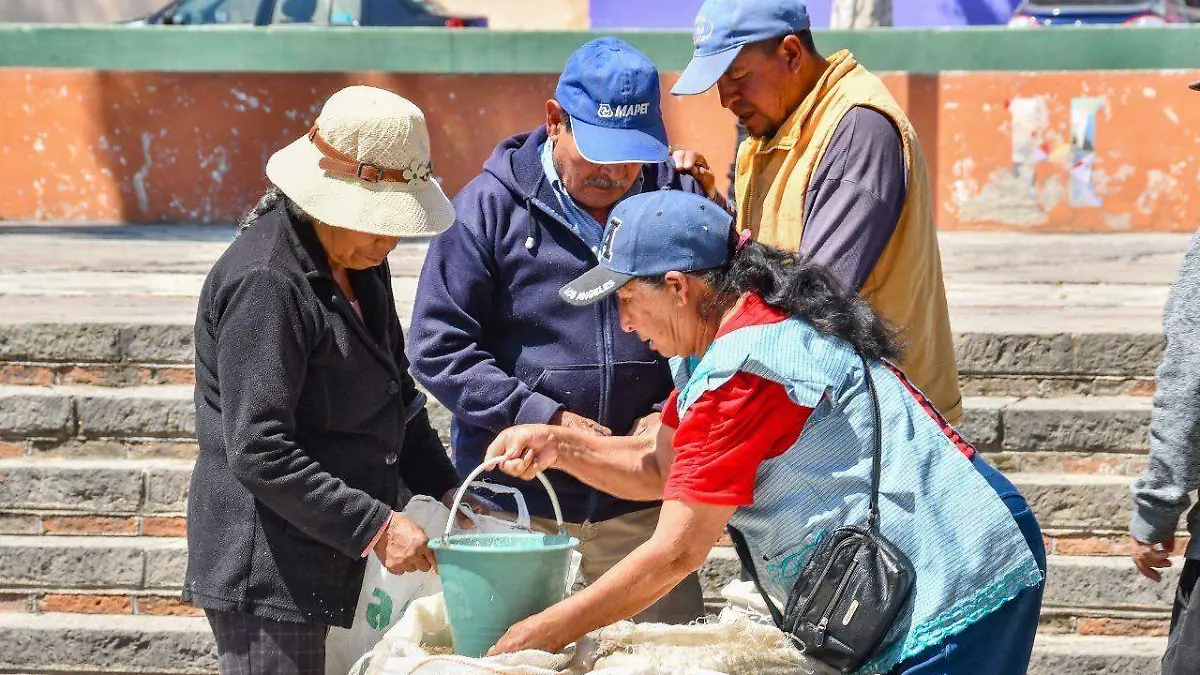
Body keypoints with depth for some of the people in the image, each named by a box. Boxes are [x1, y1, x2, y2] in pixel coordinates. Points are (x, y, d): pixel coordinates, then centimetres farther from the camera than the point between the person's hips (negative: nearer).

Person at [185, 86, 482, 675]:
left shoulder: (359, 265, 13)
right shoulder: (265, 283, -17)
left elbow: (395, 401, 25)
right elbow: (259, 454, -22)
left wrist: (445, 489, 11)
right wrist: (375, 527, -22)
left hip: (334, 556, 9)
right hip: (267, 570, -9)